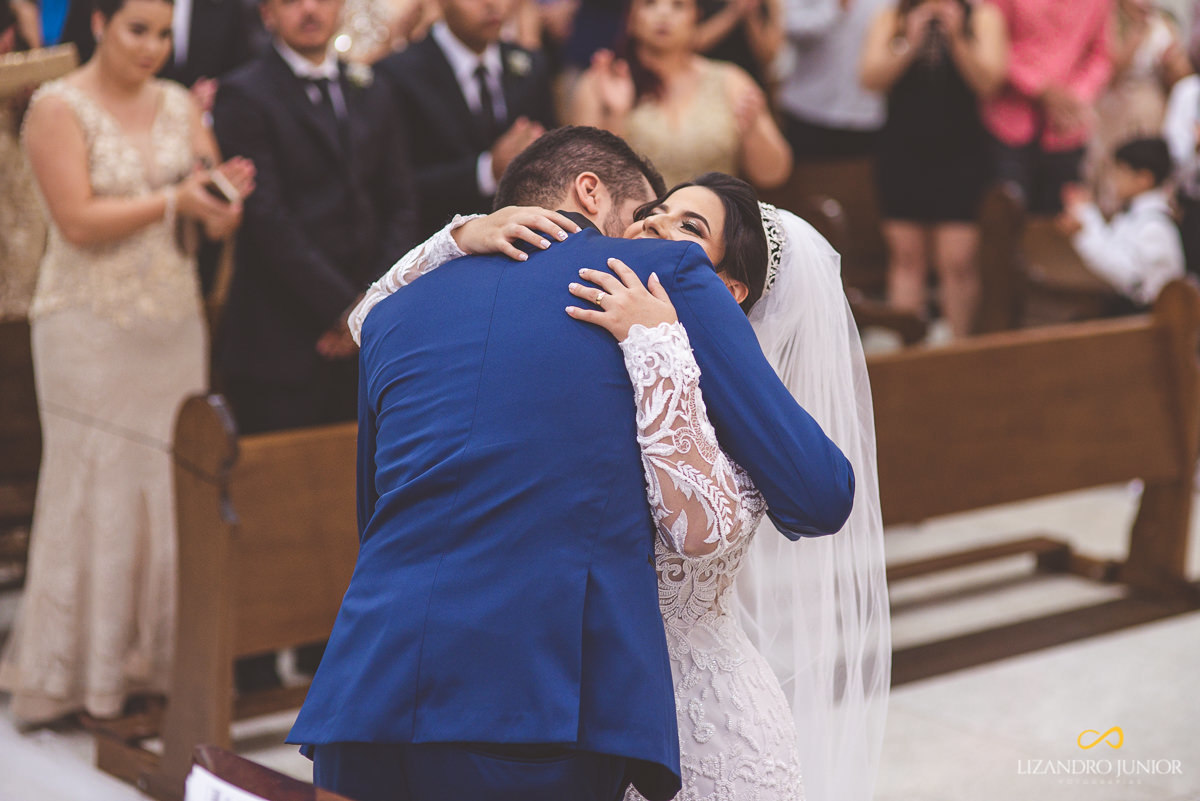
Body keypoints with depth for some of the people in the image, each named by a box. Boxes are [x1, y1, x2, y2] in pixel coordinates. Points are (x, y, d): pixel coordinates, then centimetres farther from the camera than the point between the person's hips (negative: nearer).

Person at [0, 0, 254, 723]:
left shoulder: (179, 104, 9)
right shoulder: (59, 108, -6)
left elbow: (213, 205, 9)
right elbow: (78, 221, -14)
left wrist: (221, 207, -14)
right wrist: (172, 202, -17)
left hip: (176, 321, 5)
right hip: (91, 327, -5)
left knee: (172, 484, 6)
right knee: (95, 488, 1)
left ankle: (159, 651, 17)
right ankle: (81, 669, 13)